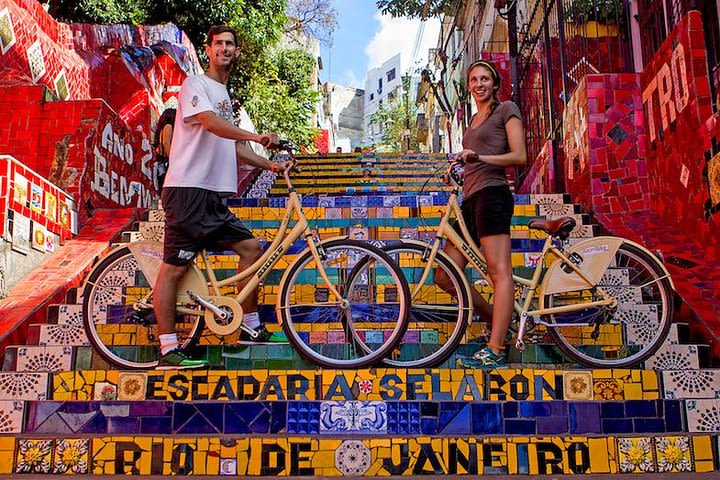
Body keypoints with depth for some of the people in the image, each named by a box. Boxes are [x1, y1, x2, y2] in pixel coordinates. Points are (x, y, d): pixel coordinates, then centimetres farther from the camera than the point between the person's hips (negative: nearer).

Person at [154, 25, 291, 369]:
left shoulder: (226, 96, 25)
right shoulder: (195, 84, -2)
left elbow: (233, 148, 27)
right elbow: (211, 122, -21)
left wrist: (269, 165, 16)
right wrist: (257, 137, -32)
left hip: (212, 196, 9)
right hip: (188, 190, -9)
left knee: (251, 247, 5)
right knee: (174, 268, -6)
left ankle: (251, 328, 14)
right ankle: (168, 350, -2)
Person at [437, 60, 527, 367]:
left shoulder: (506, 110, 6)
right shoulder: (474, 119, 29)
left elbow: (520, 157, -5)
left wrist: (479, 157, -17)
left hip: (492, 194, -9)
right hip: (471, 199, 9)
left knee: (499, 271, -15)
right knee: (446, 276, 2)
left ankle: (495, 350, -20)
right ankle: (500, 322, 12)